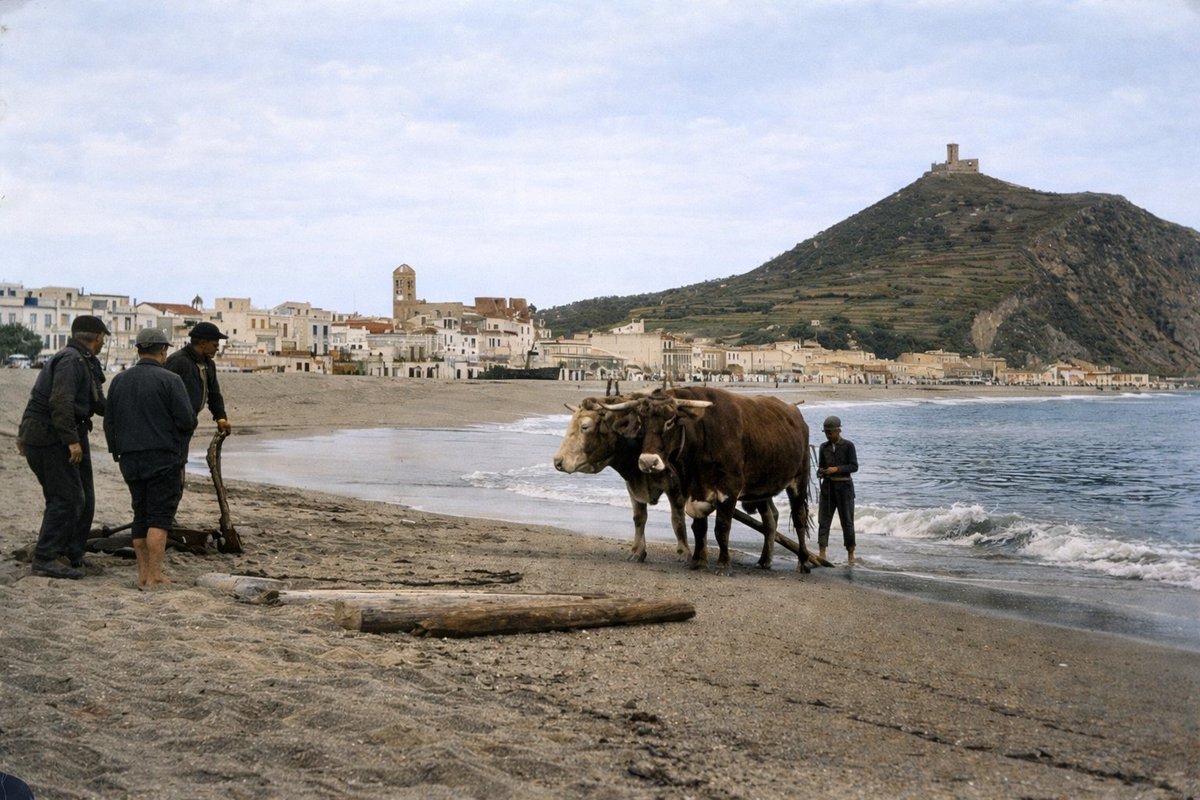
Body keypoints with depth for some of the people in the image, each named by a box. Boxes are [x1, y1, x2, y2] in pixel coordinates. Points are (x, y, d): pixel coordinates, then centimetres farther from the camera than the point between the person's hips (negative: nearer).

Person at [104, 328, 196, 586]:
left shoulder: (119, 380, 8)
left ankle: (143, 573, 14)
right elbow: (186, 420, -12)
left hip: (130, 458, 5)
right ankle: (154, 575, -8)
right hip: (162, 456, -5)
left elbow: (109, 422, 10)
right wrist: (182, 434, 10)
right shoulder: (170, 380, -9)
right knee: (160, 516, -4)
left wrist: (116, 452, 22)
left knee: (141, 514, 13)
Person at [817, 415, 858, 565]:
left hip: (844, 486, -3)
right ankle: (822, 553, -3)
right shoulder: (824, 447, 7)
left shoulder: (848, 446, -5)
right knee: (823, 519, -3)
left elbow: (854, 466, -9)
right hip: (827, 486, 3)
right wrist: (820, 472, -10)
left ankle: (850, 554, 13)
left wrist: (837, 469, -20)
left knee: (847, 521, 3)